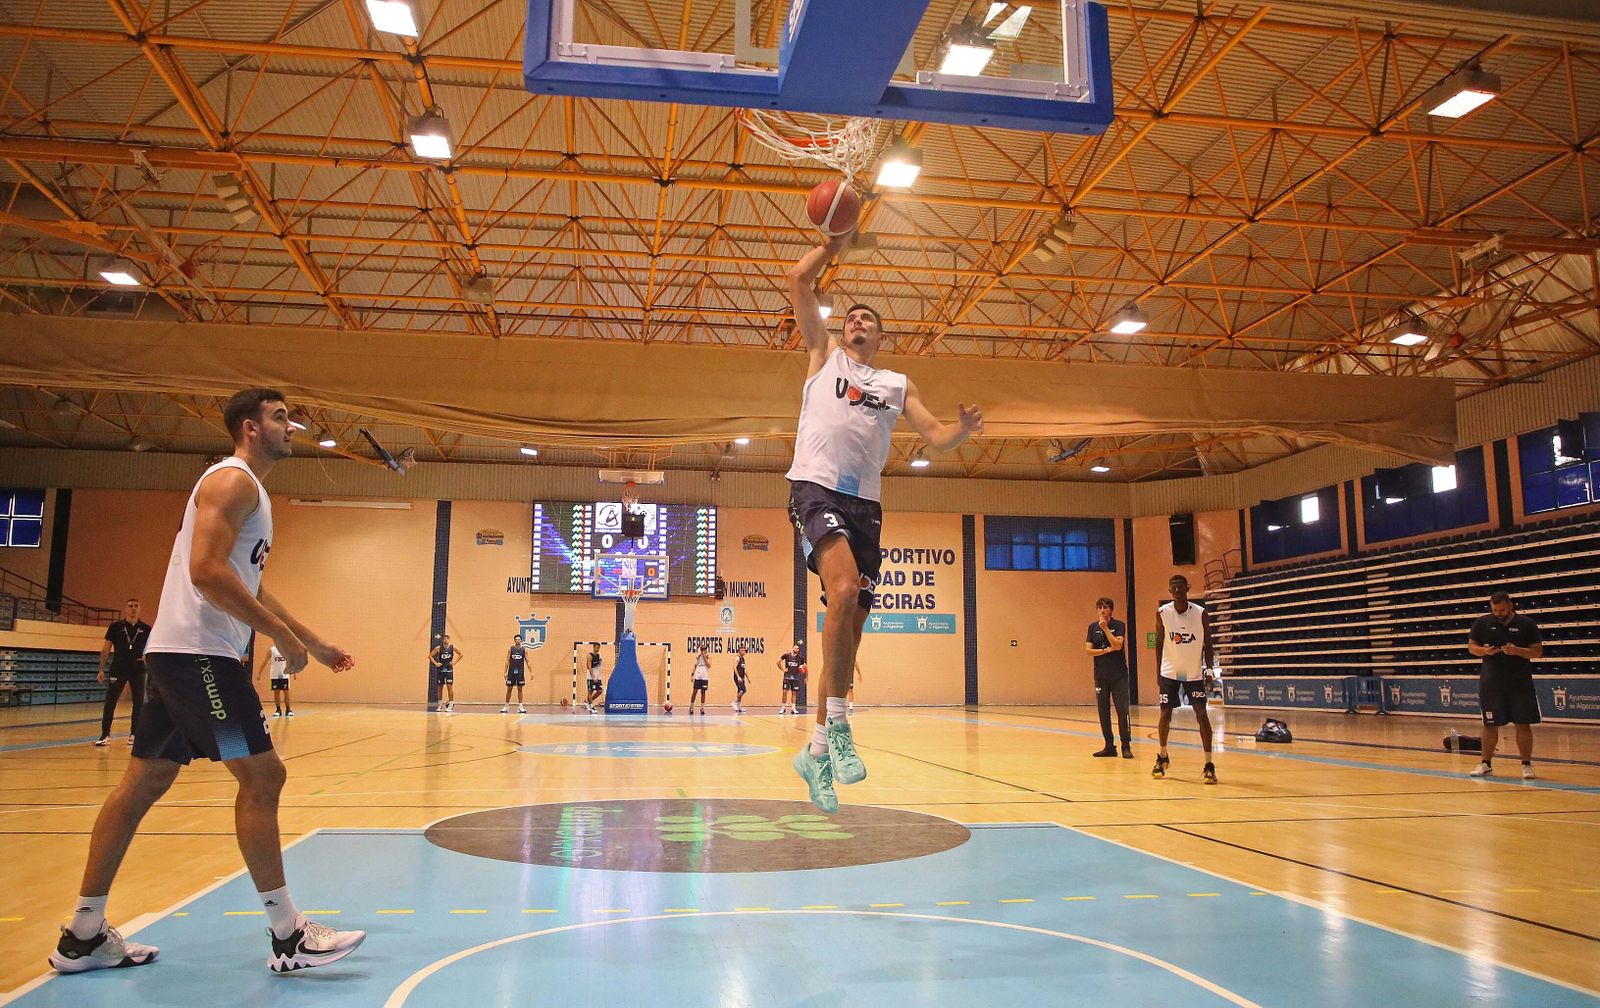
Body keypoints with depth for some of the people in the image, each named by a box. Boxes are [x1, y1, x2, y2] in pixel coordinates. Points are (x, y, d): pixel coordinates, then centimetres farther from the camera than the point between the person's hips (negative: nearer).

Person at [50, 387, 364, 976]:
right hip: (198, 652, -11)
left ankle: (83, 937, 20)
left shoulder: (248, 491, 22)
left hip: (179, 655, 11)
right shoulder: (233, 480, -10)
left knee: (144, 783, 12)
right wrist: (282, 635, -20)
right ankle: (287, 937, -3)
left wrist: (315, 644, 26)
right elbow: (207, 572, -23)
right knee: (261, 776, -9)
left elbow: (251, 589, 28)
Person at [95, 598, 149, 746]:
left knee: (139, 703, 3)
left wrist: (147, 657, -10)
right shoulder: (115, 627, 2)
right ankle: (105, 735, 5)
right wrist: (101, 670, 1)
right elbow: (106, 649, 5)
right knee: (110, 702, -2)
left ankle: (134, 734, 12)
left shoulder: (146, 629, 3)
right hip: (118, 669, -1)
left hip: (138, 670, 1)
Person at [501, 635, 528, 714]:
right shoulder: (511, 649, 1)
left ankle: (520, 707, 4)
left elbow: (527, 661, 0)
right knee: (509, 689, 5)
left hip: (520, 672, 0)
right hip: (511, 672, 0)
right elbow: (507, 661, 1)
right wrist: (505, 672, -5)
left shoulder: (524, 650, 0)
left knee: (520, 689, 2)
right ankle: (506, 706, 14)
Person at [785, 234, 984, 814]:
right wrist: (836, 241, 18)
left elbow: (935, 438, 15)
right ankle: (837, 722, -18)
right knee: (844, 590, -28)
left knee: (852, 623, 1)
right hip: (817, 488, -4)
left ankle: (818, 750, 11)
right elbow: (798, 280, 11)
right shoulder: (824, 354, 17)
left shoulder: (898, 384, 24)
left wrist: (963, 430, -5)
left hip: (866, 503, 4)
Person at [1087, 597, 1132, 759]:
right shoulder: (1093, 627, 8)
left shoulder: (1119, 625, -2)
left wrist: (1105, 628, -18)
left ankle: (1126, 746, -1)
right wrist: (1106, 650, -11)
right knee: (1103, 711, 5)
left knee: (1122, 710, -6)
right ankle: (1109, 746, 12)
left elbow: (1118, 645, -17)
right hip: (1101, 675, 4)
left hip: (1118, 674, -4)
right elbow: (1088, 650, 1)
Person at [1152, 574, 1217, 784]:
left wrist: (1209, 670, -11)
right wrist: (1158, 672, 3)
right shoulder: (1162, 613, -7)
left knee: (1201, 715, -8)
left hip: (1194, 673, -1)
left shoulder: (1201, 613, -10)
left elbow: (1207, 644, -1)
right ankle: (1162, 757, 26)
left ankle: (1208, 765, -4)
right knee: (1165, 715, 6)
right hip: (1169, 672, 1)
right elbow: (1159, 643, 3)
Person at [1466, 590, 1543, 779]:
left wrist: (1517, 651, -17)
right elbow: (1471, 646, 9)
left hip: (1520, 683, -1)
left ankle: (1527, 765, 10)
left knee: (1523, 724, 0)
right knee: (1490, 725, 6)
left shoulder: (1526, 624, 1)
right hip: (1491, 684, 1)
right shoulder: (1482, 623, 4)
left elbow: (1538, 652, 1)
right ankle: (1486, 765, 14)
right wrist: (1484, 651, -13)